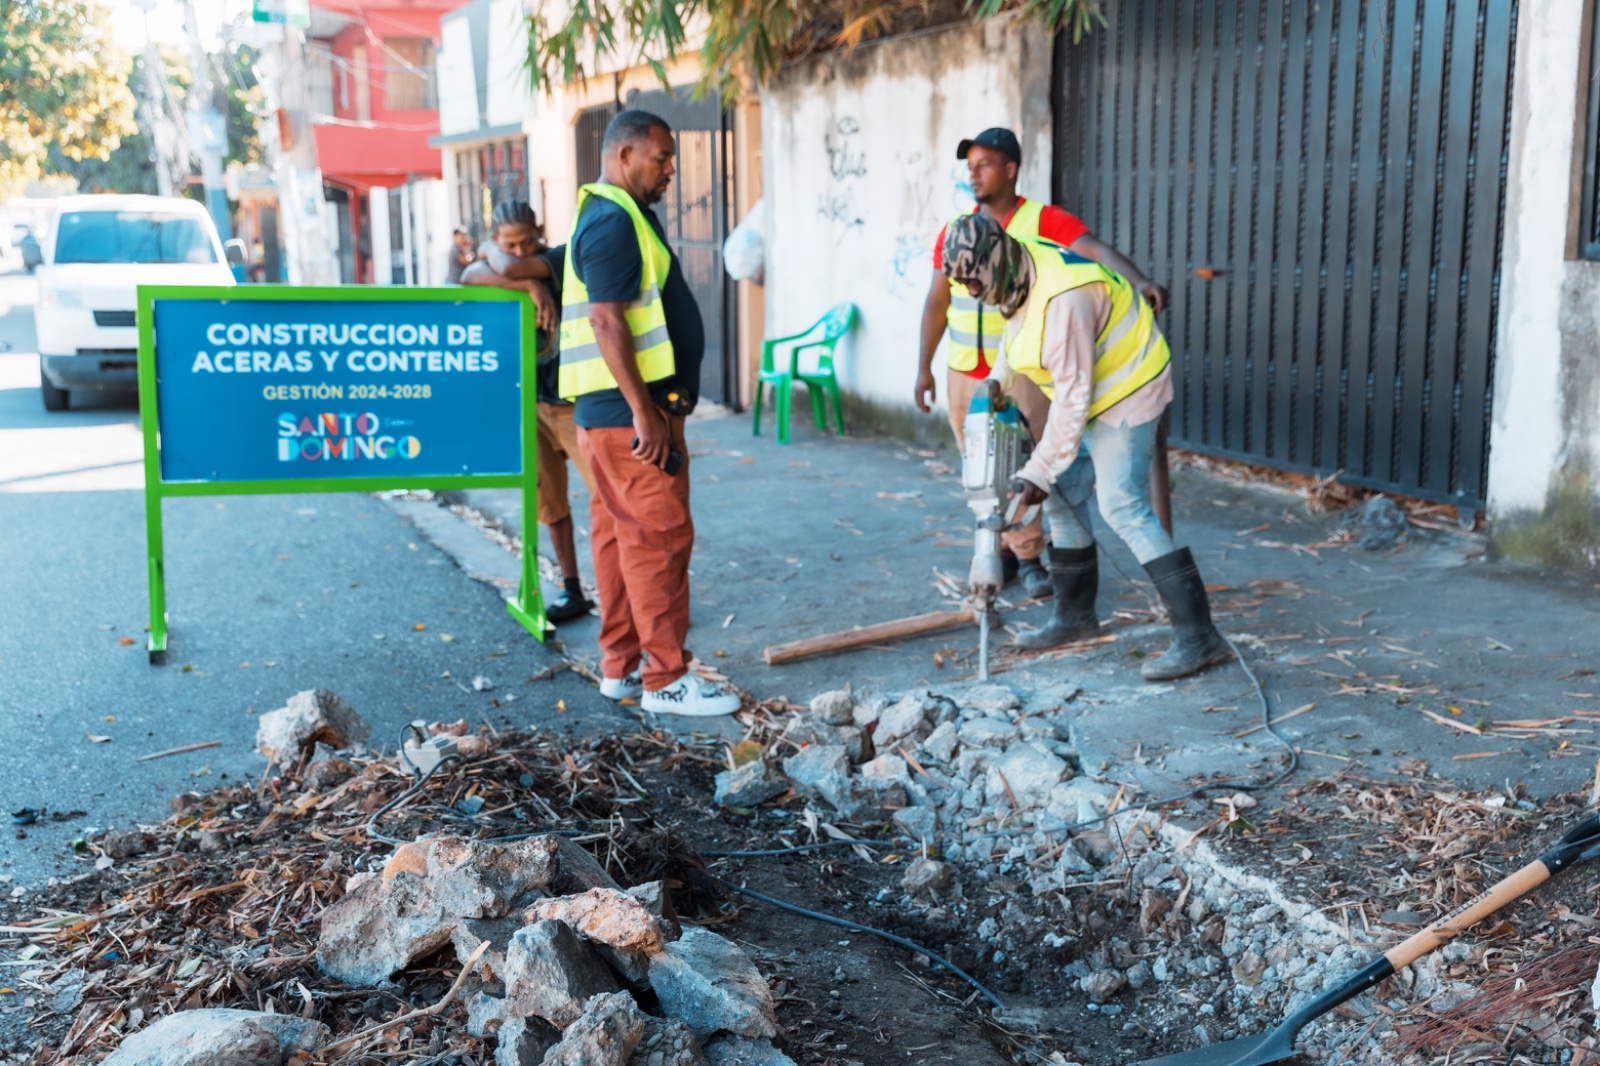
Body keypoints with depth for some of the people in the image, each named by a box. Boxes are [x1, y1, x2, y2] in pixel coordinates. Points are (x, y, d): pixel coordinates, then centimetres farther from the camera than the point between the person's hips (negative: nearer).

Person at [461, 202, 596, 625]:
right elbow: (470, 277, -22)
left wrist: (491, 254, -6)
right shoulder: (493, 265, 4)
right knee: (550, 502, 10)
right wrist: (529, 286, -32)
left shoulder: (561, 260, -8)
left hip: (571, 399, -5)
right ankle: (572, 591, 20)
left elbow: (510, 268, -27)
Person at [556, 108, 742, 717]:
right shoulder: (612, 222, -14)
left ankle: (620, 667, 19)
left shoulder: (622, 217, 20)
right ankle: (666, 679, -4)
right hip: (629, 412, -11)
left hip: (621, 411, 11)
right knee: (659, 536, -9)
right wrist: (643, 410, -24)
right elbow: (607, 321, -22)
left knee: (619, 535, 12)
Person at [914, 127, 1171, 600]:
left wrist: (1139, 281, -44)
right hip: (964, 375, 4)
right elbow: (937, 301, 10)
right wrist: (924, 367, 8)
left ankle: (1030, 557, 13)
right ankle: (1004, 552, 25)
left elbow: (1096, 249, -25)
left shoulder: (1043, 221, -9)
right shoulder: (955, 230, 5)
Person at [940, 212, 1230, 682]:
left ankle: (1198, 636, -19)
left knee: (1123, 506, -19)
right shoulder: (1018, 276, -2)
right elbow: (1017, 333, 20)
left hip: (1128, 393, -10)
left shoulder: (1062, 299, -32)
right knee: (1063, 497, 12)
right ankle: (1074, 615, 26)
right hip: (1093, 393, 10)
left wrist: (1040, 472, -25)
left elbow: (1072, 397, -29)